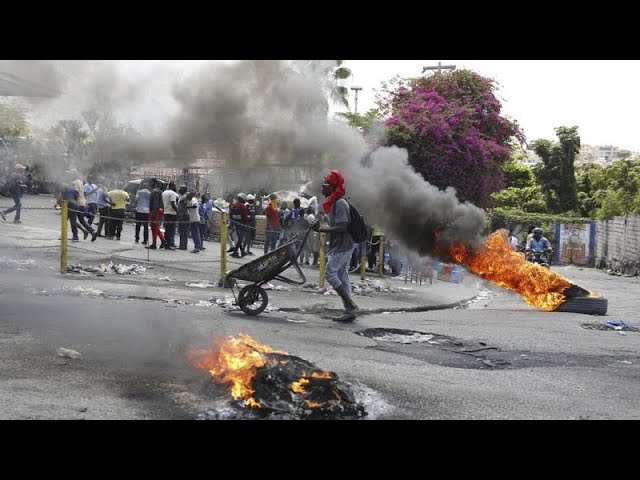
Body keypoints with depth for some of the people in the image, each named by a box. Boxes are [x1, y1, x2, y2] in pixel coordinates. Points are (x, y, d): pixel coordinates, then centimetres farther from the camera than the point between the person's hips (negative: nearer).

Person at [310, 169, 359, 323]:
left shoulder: (340, 203, -16)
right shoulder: (334, 202, 16)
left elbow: (342, 227, -23)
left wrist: (321, 229, -20)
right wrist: (321, 226, 8)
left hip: (341, 246, -10)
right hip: (343, 246, 10)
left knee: (330, 273, -9)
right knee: (342, 277, 9)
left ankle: (350, 304, -9)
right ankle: (350, 311, 10)